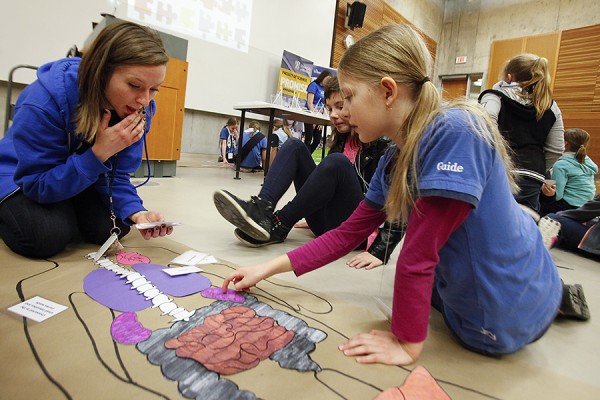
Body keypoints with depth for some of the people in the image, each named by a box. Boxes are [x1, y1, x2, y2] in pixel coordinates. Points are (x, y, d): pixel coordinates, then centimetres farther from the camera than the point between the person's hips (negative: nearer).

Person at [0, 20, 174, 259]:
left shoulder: (139, 110, -20)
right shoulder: (47, 98, -34)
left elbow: (116, 176, -15)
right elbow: (38, 186, -30)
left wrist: (136, 212, -35)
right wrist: (99, 153, -42)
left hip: (86, 176, 4)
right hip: (21, 173, -4)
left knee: (111, 228, -15)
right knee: (46, 236, -27)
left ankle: (66, 214, 17)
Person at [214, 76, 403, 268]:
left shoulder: (385, 145, -10)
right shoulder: (343, 139, 13)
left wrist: (379, 252, -29)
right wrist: (305, 213, 21)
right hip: (327, 225, 7)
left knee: (337, 162, -32)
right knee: (294, 146, -3)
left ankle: (277, 227, -22)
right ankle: (262, 209, -26)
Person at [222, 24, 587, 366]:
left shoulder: (456, 132, -30)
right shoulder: (392, 163, -6)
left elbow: (418, 256, -29)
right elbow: (347, 235, -2)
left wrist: (407, 344, -20)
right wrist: (269, 268, -6)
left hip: (504, 320, -6)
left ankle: (555, 300, 24)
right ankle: (554, 297, 32)